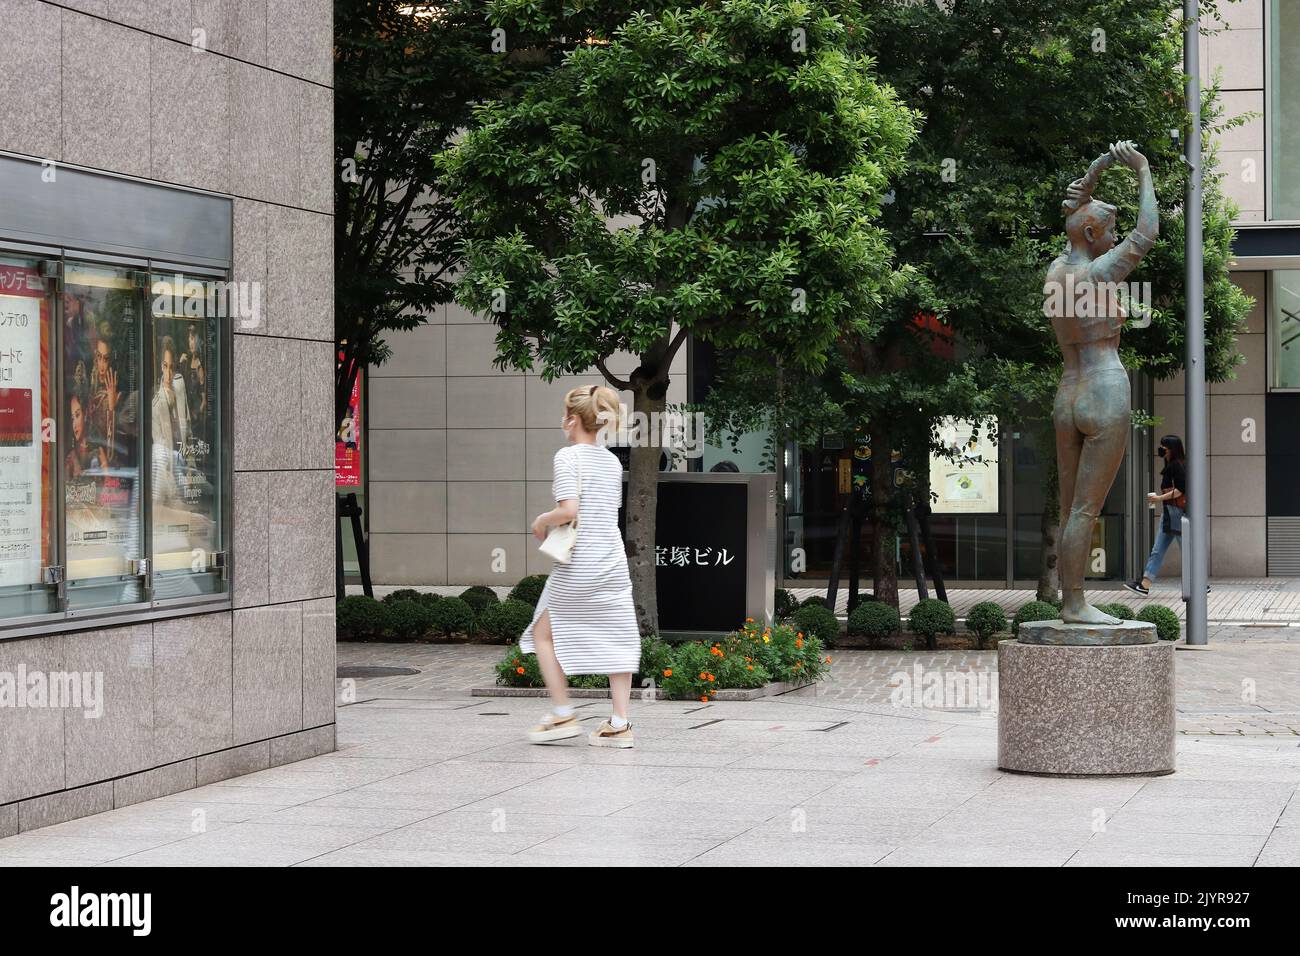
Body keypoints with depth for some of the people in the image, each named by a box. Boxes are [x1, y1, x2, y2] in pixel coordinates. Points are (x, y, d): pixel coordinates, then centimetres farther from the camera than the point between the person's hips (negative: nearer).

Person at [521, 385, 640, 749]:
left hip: (577, 566, -6)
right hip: (613, 561, 6)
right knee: (617, 638, 6)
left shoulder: (567, 456, -10)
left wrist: (542, 521, -3)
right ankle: (620, 724, 4)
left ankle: (563, 715, 10)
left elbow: (569, 509, -21)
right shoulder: (612, 461, 12)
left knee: (544, 633, 12)